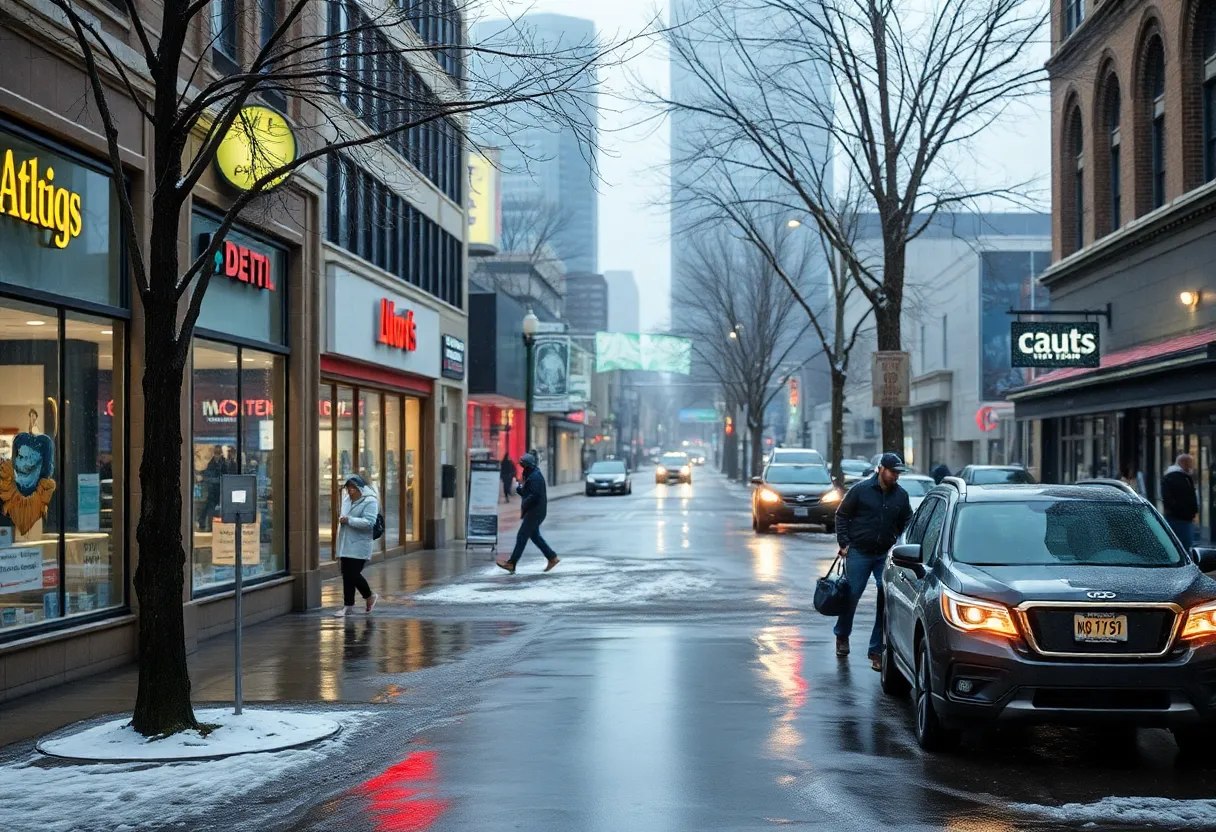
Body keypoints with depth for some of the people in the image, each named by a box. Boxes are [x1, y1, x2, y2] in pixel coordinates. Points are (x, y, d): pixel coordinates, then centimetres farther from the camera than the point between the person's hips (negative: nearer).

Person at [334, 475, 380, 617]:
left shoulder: (370, 501, -12)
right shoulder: (346, 499, 14)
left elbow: (369, 522, -23)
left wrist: (349, 520, -22)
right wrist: (342, 520, 11)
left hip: (359, 546, -8)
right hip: (346, 545, 8)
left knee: (353, 574, -9)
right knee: (347, 575, 8)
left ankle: (370, 596, 14)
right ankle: (348, 605, 14)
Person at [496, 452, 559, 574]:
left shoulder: (535, 477, -16)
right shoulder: (531, 475, 17)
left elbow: (533, 495, -24)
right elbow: (526, 493, 20)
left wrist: (523, 507, -16)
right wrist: (519, 488, 2)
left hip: (535, 512, -11)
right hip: (533, 512, 11)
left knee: (522, 536, -9)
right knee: (535, 536, 16)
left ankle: (511, 564, -8)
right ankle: (552, 558, 20)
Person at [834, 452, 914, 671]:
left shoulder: (901, 495, 4)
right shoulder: (861, 490, -6)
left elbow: (906, 523, 14)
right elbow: (841, 515, 0)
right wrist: (844, 543, -6)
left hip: (887, 554, 3)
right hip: (859, 552, -3)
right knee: (851, 596, 6)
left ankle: (877, 649, 4)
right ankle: (842, 636, 32)